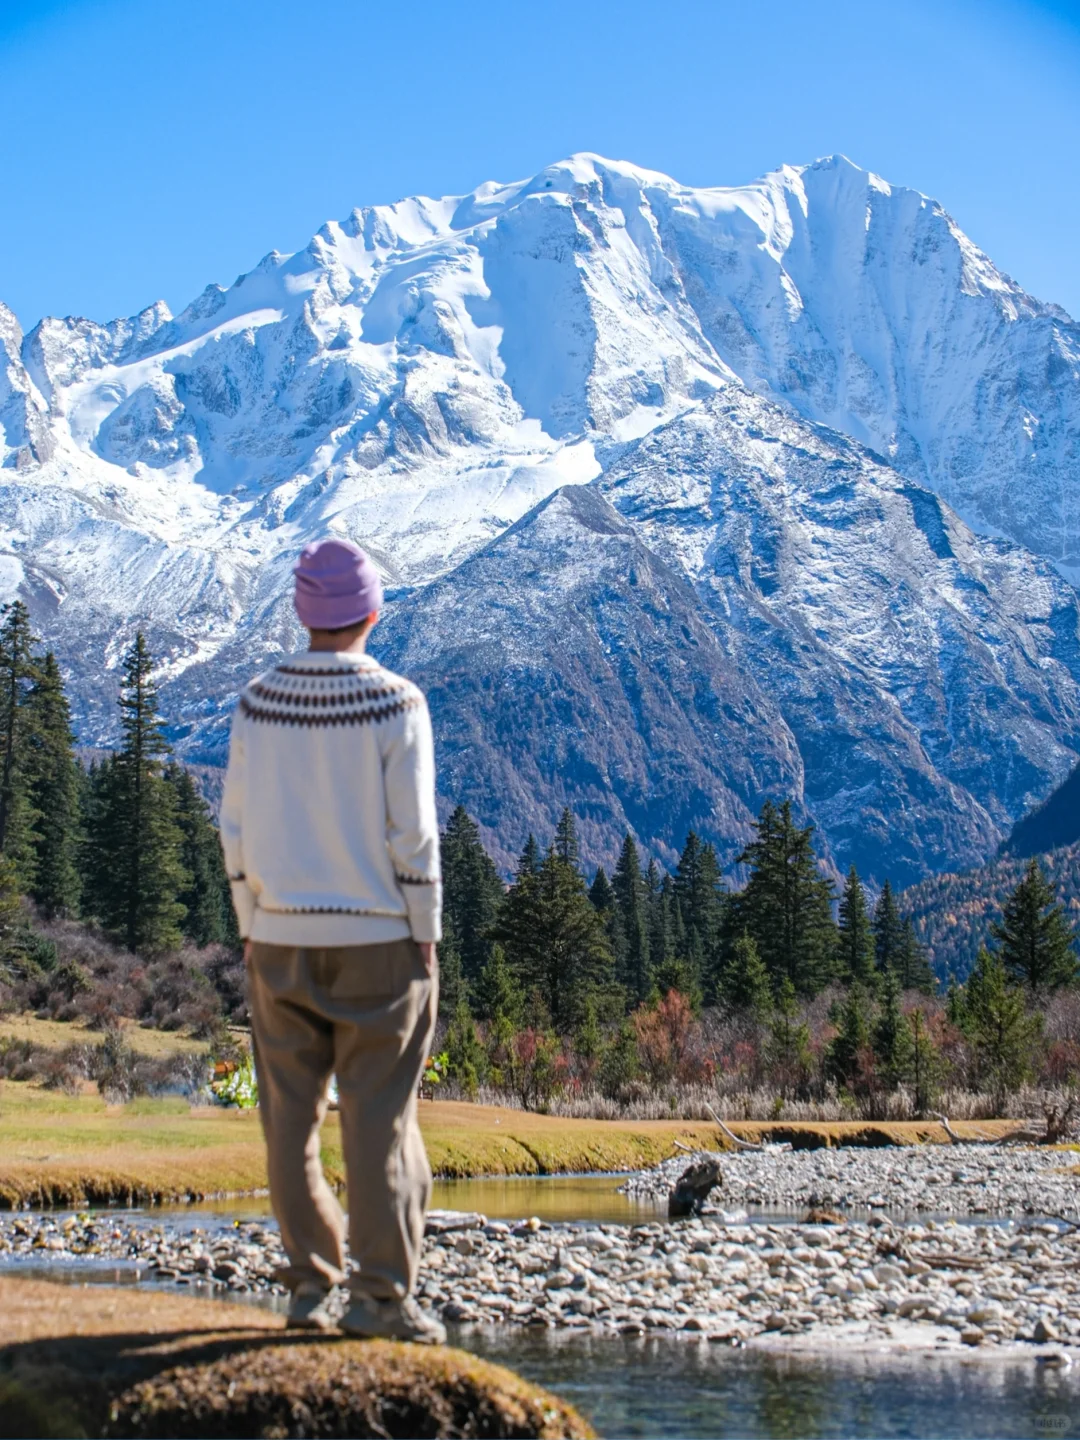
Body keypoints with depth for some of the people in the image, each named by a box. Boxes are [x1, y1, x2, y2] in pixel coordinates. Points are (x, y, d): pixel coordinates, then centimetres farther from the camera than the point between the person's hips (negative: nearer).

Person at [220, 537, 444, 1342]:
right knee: (380, 1118, 1)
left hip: (281, 940, 3)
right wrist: (425, 937, -3)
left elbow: (237, 828, 4)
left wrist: (252, 928, 12)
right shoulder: (394, 704, -10)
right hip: (376, 941, -3)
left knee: (292, 1116, 9)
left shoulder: (259, 703, 1)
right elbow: (412, 832, -11)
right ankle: (382, 1295, 2)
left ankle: (311, 1285, 14)